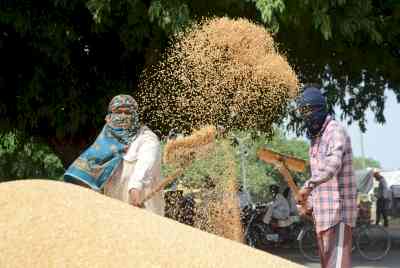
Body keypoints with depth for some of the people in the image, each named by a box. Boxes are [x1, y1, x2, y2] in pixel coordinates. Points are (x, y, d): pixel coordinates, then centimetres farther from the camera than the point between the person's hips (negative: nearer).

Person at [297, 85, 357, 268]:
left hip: (338, 209, -10)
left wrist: (309, 185, -43)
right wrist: (309, 203, 18)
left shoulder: (336, 131, -13)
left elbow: (332, 165, -31)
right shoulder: (315, 138, 17)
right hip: (321, 211, 10)